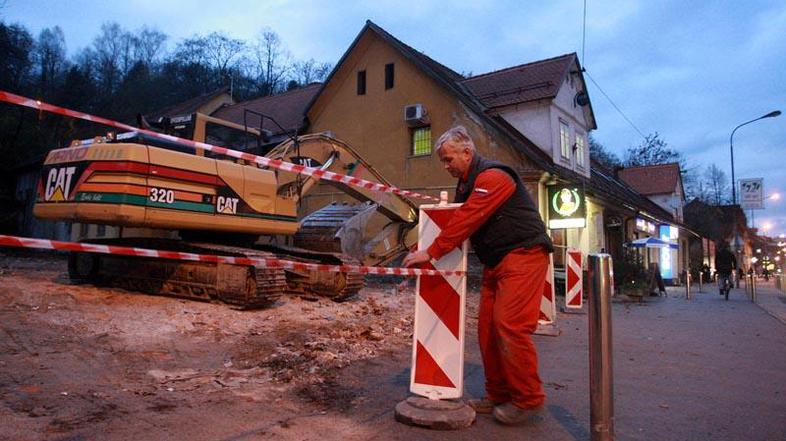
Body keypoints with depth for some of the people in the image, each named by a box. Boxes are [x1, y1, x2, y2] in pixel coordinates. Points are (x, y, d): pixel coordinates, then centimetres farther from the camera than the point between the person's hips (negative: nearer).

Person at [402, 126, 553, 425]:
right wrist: (427, 248, 7)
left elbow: (466, 221, -22)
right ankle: (498, 395, 15)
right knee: (488, 328, 5)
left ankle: (528, 400, 0)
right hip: (495, 262, 9)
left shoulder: (492, 177, -15)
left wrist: (431, 252, -18)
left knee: (510, 326, -14)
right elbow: (462, 222, 16)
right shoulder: (466, 184, 16)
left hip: (522, 255, -9)